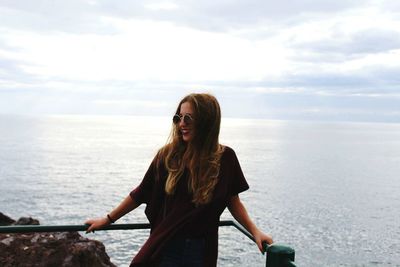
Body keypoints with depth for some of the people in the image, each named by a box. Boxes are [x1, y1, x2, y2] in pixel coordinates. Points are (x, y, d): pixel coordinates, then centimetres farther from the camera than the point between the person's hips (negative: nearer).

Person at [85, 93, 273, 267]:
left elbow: (233, 201, 4)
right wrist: (108, 220, 8)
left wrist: (255, 231, -6)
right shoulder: (168, 155, -6)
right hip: (166, 248, 0)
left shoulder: (225, 158, -5)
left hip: (202, 251, 0)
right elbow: (141, 194, 3)